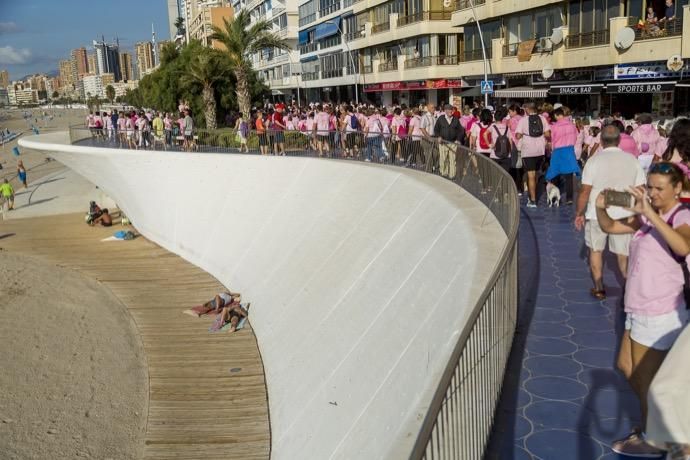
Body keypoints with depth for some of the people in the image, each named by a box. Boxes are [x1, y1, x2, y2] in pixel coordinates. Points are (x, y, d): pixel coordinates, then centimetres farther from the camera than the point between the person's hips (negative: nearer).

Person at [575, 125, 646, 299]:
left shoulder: (594, 160, -11)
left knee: (596, 250, 16)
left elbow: (585, 191, -11)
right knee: (623, 253, 13)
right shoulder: (632, 160, -3)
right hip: (624, 214, 2)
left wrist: (579, 213, 1)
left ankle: (599, 289, 20)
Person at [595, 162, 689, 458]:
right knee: (625, 366, 21)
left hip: (660, 313, -8)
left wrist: (651, 213, -40)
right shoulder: (646, 216, 7)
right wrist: (600, 208, -11)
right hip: (639, 309, 8)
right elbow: (610, 227, 10)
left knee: (643, 378, 6)